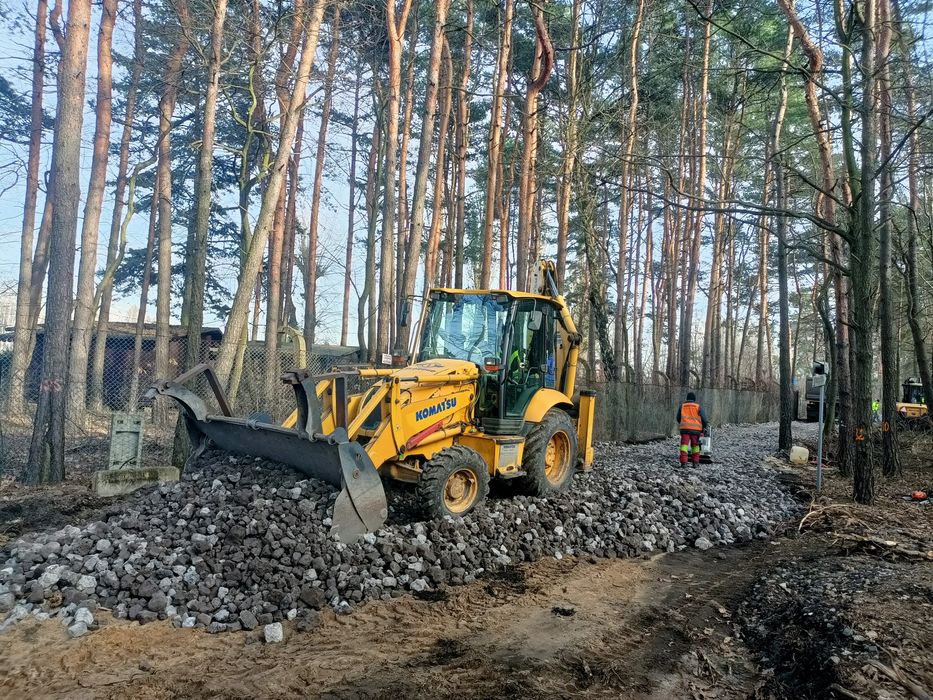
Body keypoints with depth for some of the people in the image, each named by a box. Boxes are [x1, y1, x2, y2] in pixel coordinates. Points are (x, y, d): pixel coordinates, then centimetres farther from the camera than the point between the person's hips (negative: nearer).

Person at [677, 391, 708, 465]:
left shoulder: (682, 406, 11)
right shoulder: (698, 407, 5)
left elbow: (678, 418, 18)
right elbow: (704, 419, 4)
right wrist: (704, 426, 22)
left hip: (685, 428, 0)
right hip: (695, 429, 0)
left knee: (684, 444, -5)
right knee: (695, 445, 14)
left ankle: (683, 462, -16)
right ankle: (696, 461, 15)